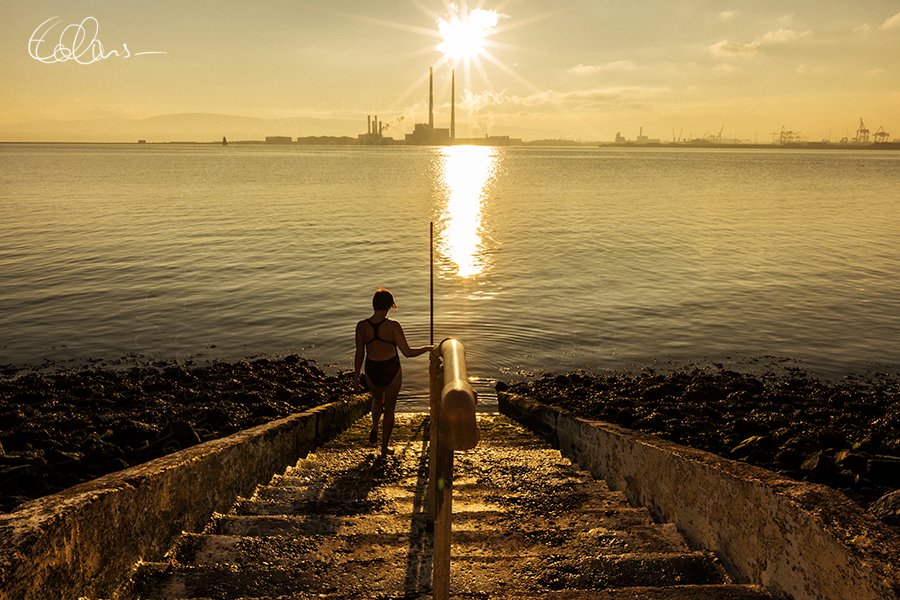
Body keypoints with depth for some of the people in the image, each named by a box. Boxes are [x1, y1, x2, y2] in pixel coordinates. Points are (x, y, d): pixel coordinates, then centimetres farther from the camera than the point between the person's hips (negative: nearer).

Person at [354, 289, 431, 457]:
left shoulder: (362, 326, -9)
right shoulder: (393, 326, -17)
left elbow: (359, 354, -2)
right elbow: (407, 352, -16)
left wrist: (356, 376, 10)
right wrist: (427, 348, 0)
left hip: (372, 371, 2)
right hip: (392, 370, -2)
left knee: (377, 400, 34)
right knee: (389, 407, 17)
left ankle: (374, 427, 10)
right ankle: (384, 448, 21)